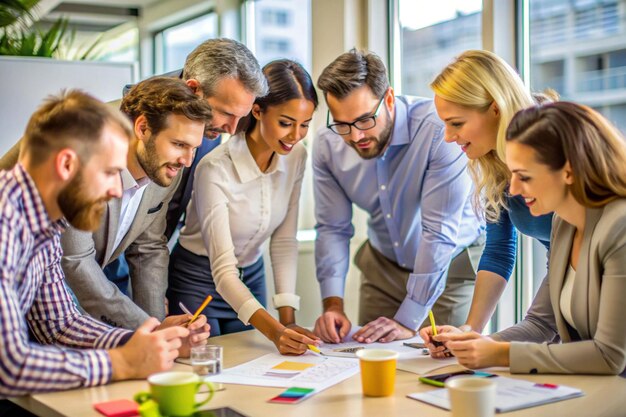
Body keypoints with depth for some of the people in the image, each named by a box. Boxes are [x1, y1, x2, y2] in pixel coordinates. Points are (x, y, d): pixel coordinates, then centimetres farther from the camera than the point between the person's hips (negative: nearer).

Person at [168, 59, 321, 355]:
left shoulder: (296, 157, -10)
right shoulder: (216, 169, -28)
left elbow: (284, 242, -6)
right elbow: (223, 270, -29)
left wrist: (287, 320, -14)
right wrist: (274, 331, -41)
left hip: (251, 277, 5)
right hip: (198, 282, -5)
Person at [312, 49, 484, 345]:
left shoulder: (438, 131, -32)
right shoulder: (327, 144, -14)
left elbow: (439, 232, -30)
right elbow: (333, 228, -8)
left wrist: (408, 321, -27)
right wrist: (333, 304, -21)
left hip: (451, 264, -4)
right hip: (383, 264, 4)